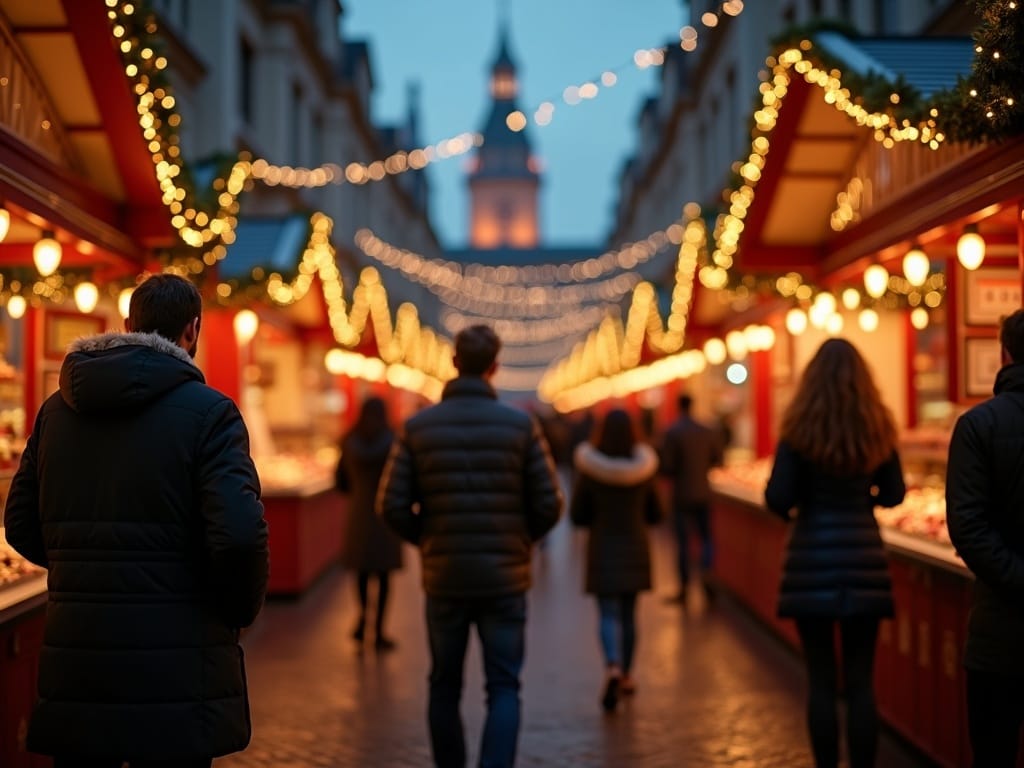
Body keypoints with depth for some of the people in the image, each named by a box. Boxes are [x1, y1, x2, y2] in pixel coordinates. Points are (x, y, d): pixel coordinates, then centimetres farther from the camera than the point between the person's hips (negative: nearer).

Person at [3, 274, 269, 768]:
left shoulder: (57, 408, 7)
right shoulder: (208, 411, -10)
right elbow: (240, 535, -19)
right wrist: (241, 611, -1)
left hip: (73, 669, 5)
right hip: (174, 671, -5)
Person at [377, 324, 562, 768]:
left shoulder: (418, 426, -3)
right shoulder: (520, 425, -6)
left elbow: (392, 505, -6)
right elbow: (548, 505, -6)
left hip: (443, 577, 1)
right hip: (504, 577, -1)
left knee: (445, 686, 16)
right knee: (503, 689, 4)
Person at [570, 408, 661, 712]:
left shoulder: (589, 470, -10)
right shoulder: (644, 469, -5)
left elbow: (577, 515, -5)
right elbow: (654, 514, 4)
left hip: (603, 550, -2)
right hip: (635, 550, 2)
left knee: (608, 615, -2)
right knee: (629, 613, 15)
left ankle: (613, 668, -25)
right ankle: (626, 675, 24)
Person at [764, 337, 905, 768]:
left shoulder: (800, 429, -7)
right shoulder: (878, 429, 2)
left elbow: (777, 498, -9)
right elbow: (893, 494, 11)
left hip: (812, 559, -2)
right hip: (864, 558, 2)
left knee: (820, 680, 5)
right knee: (860, 680, 6)